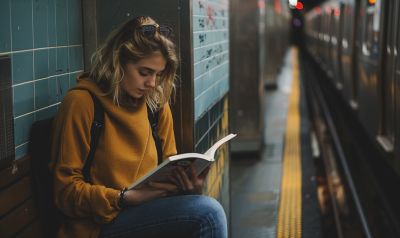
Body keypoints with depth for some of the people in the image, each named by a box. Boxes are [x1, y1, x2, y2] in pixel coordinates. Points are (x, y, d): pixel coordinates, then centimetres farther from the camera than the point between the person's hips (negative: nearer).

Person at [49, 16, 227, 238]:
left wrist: (189, 185, -9)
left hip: (149, 214, 6)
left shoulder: (158, 105, 11)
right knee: (208, 212, -26)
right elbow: (66, 190, -8)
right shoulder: (81, 102, -8)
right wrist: (127, 198, -22)